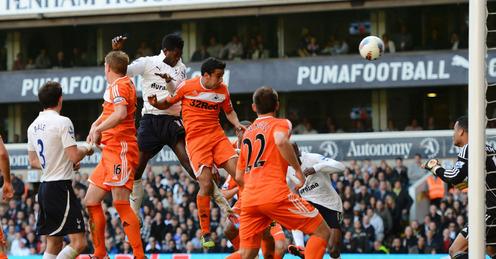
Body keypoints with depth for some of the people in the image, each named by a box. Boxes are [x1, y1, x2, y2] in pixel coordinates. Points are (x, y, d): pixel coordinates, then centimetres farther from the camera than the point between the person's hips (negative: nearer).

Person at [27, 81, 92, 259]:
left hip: (44, 188, 8)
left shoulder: (33, 126, 12)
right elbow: (75, 156, -17)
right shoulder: (62, 122, -12)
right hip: (61, 186, -8)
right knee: (79, 242, -10)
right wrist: (86, 150, 5)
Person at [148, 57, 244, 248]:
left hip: (217, 135, 4)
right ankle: (205, 234, -3)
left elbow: (229, 111, 22)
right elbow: (168, 103, 7)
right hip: (196, 139, -4)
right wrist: (155, 103, -14)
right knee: (206, 185, -15)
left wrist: (237, 125, 3)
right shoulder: (187, 87, -5)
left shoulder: (222, 90, 6)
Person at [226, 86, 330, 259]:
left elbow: (239, 177, 24)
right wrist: (298, 170, -10)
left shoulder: (247, 133, 24)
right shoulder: (280, 123, 7)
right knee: (322, 231, 4)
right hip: (275, 195, -6)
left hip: (249, 200, 6)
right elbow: (281, 141, -19)